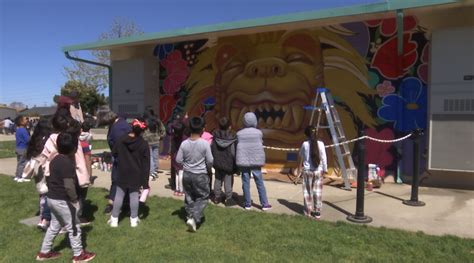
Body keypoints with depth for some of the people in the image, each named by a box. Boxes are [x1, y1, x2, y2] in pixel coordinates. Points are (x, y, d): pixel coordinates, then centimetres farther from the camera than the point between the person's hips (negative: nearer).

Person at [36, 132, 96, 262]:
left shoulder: (56, 159, 5)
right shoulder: (67, 163, -24)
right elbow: (69, 186, -27)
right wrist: (75, 200, -14)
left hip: (52, 198, 9)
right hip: (62, 200, -9)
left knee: (54, 226, 23)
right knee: (73, 227, 5)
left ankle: (44, 252, 34)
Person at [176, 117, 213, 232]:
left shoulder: (184, 143, -9)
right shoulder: (205, 143, -17)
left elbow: (178, 160, -3)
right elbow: (210, 161, -11)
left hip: (187, 174, 3)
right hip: (200, 175, -3)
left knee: (189, 197, 19)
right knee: (202, 198, 10)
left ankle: (190, 216, 30)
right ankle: (194, 218, -4)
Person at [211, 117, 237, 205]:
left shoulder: (215, 136, -6)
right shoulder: (232, 137, -16)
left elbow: (211, 149, 0)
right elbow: (234, 152, -13)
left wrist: (212, 161, 11)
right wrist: (236, 166, -3)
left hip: (217, 163, 4)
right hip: (228, 164, -4)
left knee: (218, 179, 16)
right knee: (228, 181, 5)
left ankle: (217, 197, 25)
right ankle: (228, 199, 11)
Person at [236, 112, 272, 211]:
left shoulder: (239, 133, 1)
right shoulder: (258, 132, -2)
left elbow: (238, 147, 4)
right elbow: (261, 145, 3)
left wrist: (239, 162, 12)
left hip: (243, 161, 1)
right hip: (256, 161, -1)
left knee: (246, 183, 8)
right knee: (260, 183, 6)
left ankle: (248, 204, 13)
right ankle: (265, 204, 10)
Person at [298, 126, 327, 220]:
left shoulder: (305, 144, -6)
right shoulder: (320, 143, -5)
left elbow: (301, 155, 9)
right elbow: (324, 158, -3)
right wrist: (325, 169, 7)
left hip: (307, 170, -1)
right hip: (318, 170, 1)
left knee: (308, 191, 9)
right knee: (317, 191, 8)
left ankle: (308, 212, 15)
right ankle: (317, 212, 13)